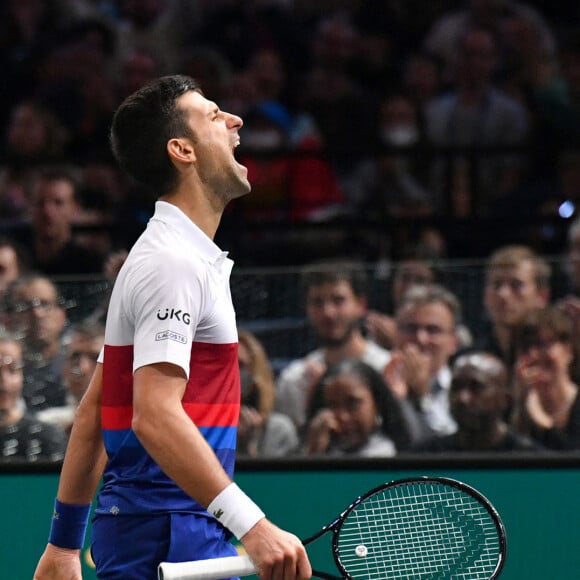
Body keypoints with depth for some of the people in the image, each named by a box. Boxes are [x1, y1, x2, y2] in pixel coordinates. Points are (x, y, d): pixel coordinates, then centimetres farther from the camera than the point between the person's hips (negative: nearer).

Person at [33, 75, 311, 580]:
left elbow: (93, 412, 21)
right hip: (172, 538, -10)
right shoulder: (175, 262, -13)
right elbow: (155, 415, -25)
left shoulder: (162, 254, 19)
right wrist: (252, 526, -32)